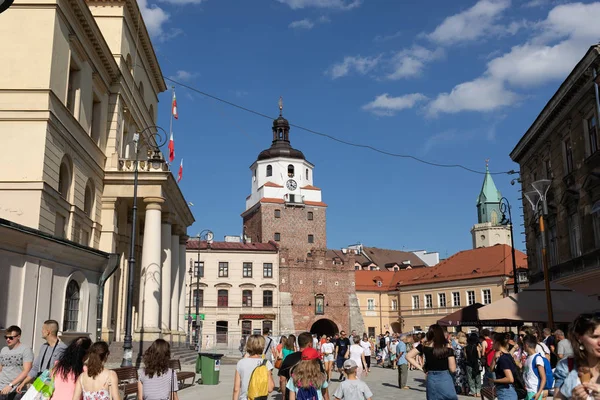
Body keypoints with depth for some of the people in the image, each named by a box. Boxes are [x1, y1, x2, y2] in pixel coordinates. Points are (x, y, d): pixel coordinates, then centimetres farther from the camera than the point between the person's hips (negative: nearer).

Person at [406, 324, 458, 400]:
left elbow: (408, 356, 0)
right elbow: (452, 369, -7)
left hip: (431, 380, 3)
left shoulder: (424, 346, -1)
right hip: (445, 380, -3)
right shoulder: (447, 347, -9)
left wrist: (421, 368, 3)